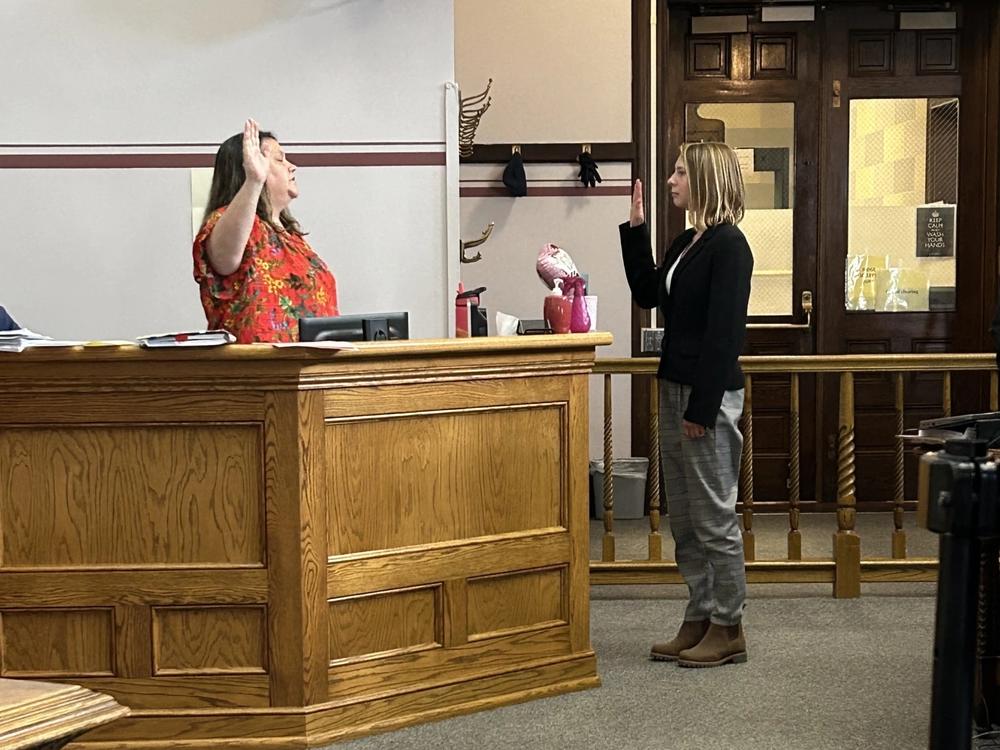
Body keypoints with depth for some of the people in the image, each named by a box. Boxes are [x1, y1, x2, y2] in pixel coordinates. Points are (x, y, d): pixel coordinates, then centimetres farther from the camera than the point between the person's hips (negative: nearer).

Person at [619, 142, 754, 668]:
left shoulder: (728, 245, -14)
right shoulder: (687, 242, 13)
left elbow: (724, 332, -18)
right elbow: (647, 293, 22)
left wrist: (702, 408, -20)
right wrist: (635, 230, 14)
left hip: (709, 396, -9)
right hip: (675, 389, 9)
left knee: (714, 517, 0)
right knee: (684, 519, 14)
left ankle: (727, 630, 11)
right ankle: (699, 621, 23)